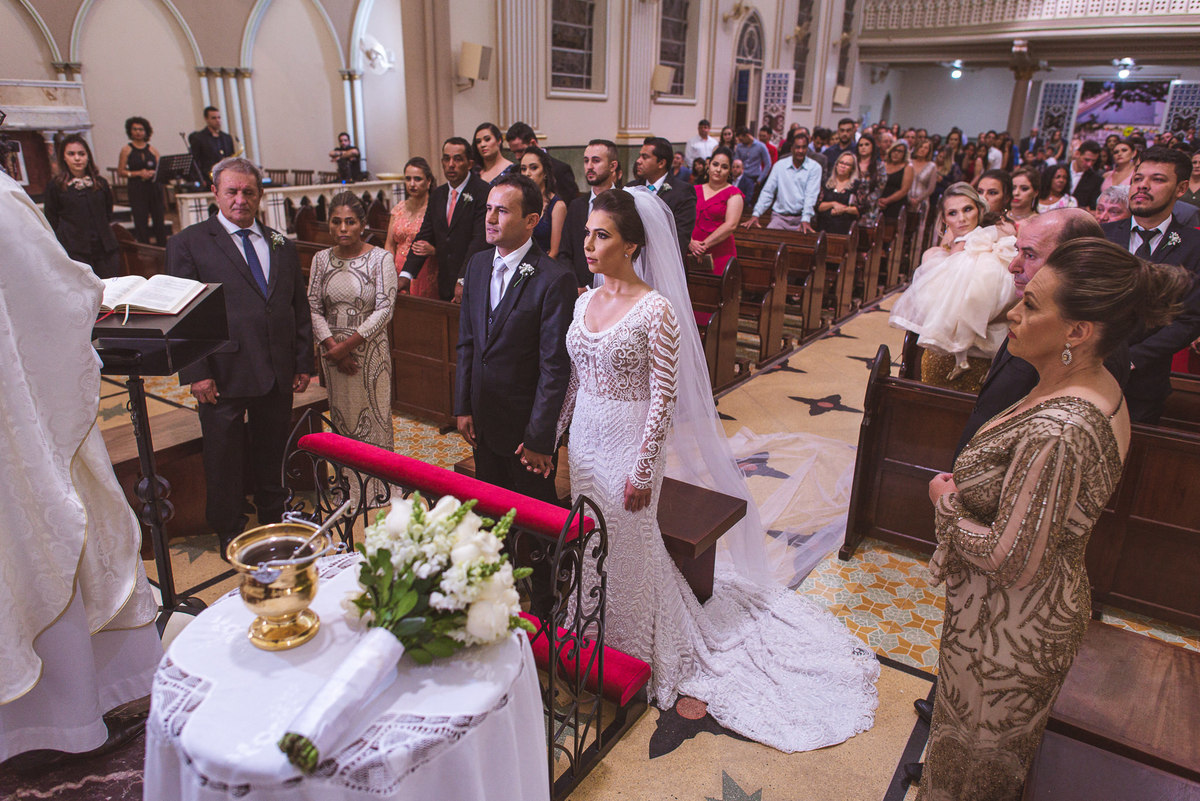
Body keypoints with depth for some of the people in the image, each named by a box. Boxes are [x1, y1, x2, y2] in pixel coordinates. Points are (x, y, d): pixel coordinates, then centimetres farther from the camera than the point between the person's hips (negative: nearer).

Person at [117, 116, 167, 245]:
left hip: (154, 187, 2)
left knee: (158, 218, 2)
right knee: (141, 221, -3)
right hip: (137, 189, -2)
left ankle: (163, 248, 8)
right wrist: (138, 173, -11)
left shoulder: (152, 149, 11)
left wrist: (152, 173, -12)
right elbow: (120, 172, 1)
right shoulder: (127, 150, 4)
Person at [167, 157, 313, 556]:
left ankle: (273, 521, 34)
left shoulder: (281, 245, 12)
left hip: (278, 373, 4)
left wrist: (303, 363, 9)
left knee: (272, 454, 16)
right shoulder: (188, 243, -1)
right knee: (224, 459, 9)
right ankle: (230, 533, 26)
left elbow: (300, 308, 14)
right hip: (224, 374, -3)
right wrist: (196, 372, -12)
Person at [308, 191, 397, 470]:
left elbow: (384, 311, -12)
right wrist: (332, 346, -11)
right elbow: (313, 309, 3)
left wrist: (347, 345, -15)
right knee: (341, 419, 9)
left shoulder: (381, 258, -5)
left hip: (371, 351, -3)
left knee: (374, 420, 0)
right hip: (333, 352, 4)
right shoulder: (321, 259, 6)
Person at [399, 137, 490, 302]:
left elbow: (480, 240, -16)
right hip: (445, 286, 6)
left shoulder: (484, 192, -8)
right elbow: (424, 237, 11)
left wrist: (463, 281, -23)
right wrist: (406, 275, -1)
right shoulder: (436, 195, 14)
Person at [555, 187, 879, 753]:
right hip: (585, 437, 7)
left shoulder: (656, 310, -18)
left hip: (630, 443, -6)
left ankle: (633, 654, 34)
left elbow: (665, 397, -17)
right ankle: (593, 638, 43)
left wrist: (642, 471, -16)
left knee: (629, 547, 9)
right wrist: (555, 434, 12)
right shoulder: (585, 302, 3)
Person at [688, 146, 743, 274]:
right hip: (692, 253, 3)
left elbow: (731, 225, -11)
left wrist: (705, 244, -15)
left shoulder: (733, 194, 2)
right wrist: (690, 242, -14)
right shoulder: (695, 190, 14)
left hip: (720, 254, -3)